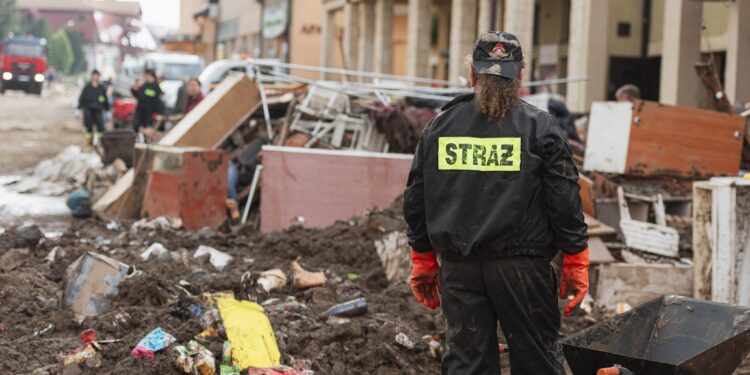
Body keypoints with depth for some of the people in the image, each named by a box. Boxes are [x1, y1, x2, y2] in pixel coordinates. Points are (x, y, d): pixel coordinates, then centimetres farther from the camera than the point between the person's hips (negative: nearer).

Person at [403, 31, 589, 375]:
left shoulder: (438, 127, 7)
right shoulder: (540, 128, -3)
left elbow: (415, 201, 10)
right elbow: (565, 201, -5)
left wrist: (424, 260, 19)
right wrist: (575, 262, 3)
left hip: (458, 268, 3)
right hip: (521, 267, -3)